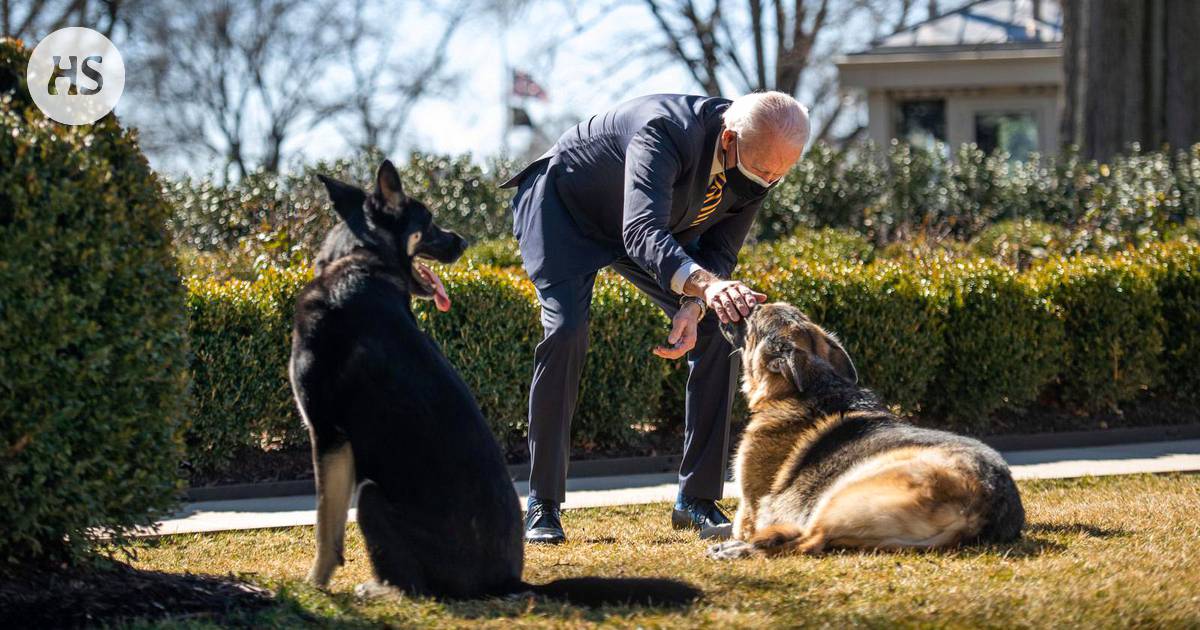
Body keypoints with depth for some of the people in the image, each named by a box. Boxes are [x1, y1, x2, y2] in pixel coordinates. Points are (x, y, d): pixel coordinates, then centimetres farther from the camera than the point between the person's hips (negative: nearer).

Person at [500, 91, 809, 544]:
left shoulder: (760, 167, -20)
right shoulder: (668, 131, -42)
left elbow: (720, 252, -10)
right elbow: (642, 233, -54)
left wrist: (693, 309, -31)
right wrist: (704, 285, -71)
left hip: (656, 222, 6)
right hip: (565, 209, -6)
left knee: (717, 334, -8)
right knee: (566, 333, -25)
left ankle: (697, 501, 1)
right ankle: (543, 507, -15)